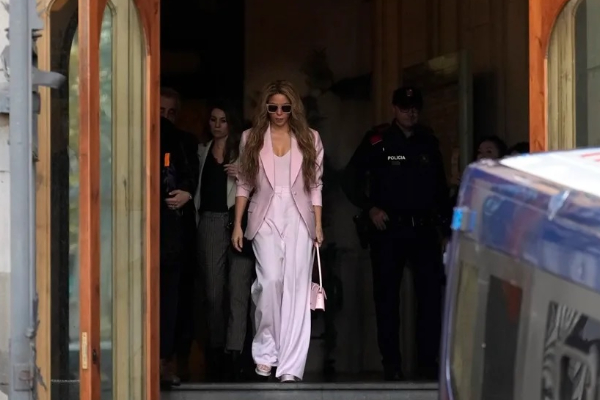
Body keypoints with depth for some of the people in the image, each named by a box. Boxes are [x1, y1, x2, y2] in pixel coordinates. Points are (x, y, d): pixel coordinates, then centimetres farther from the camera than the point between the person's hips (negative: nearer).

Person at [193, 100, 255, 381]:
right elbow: (198, 187, 17)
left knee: (238, 290, -11)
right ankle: (216, 353, 13)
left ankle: (233, 354, -18)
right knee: (213, 292, 5)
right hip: (210, 222, 4)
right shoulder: (202, 152, 18)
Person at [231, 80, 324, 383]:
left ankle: (290, 365, -7)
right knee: (270, 281, -17)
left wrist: (318, 224, 1)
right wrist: (237, 224, 5)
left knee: (296, 287, -6)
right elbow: (244, 184, 10)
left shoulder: (309, 139, 8)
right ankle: (265, 352, -1)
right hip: (266, 218, 0)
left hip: (299, 219, 0)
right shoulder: (252, 138, 8)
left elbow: (315, 185, 8)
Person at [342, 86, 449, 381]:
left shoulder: (428, 141, 8)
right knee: (387, 296, 3)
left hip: (424, 228, 3)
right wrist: (370, 208, -11)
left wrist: (443, 220, 7)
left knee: (431, 293, 0)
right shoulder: (378, 140, -3)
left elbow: (440, 184, 14)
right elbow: (350, 180, -2)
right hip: (388, 229, -3)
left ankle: (429, 362, 7)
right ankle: (391, 366, 8)